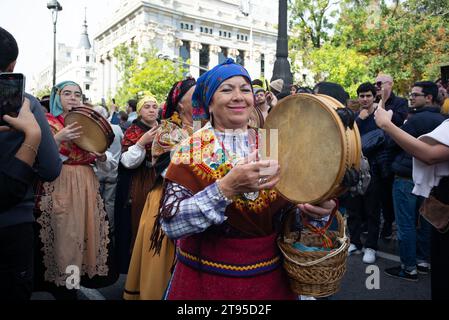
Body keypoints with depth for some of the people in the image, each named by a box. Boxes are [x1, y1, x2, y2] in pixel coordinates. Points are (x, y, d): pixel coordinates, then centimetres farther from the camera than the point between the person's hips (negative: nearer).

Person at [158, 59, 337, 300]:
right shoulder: (192, 150, -11)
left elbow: (287, 206, 2)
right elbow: (170, 224, -19)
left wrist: (316, 207, -19)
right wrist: (226, 187, -31)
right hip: (206, 280, -3)